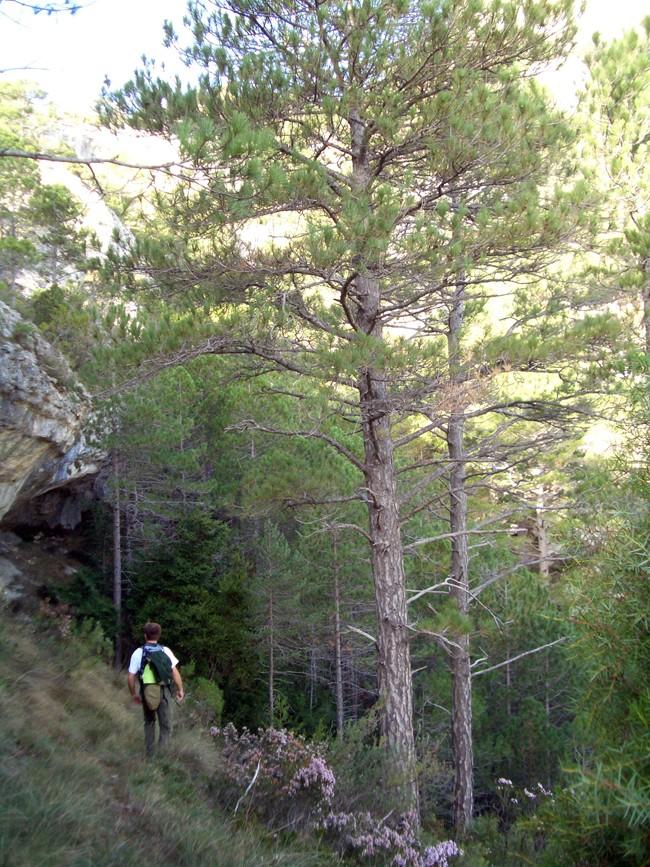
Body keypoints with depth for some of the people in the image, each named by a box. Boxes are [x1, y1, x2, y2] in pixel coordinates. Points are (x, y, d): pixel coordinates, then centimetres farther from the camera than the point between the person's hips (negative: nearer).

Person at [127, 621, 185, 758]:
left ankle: (150, 753, 30)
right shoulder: (165, 651, -6)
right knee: (166, 725, 9)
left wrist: (134, 694, 12)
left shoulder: (137, 653, -3)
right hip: (163, 692, -2)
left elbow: (130, 677, -2)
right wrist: (180, 690, 3)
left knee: (149, 723, 24)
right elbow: (175, 672, -9)